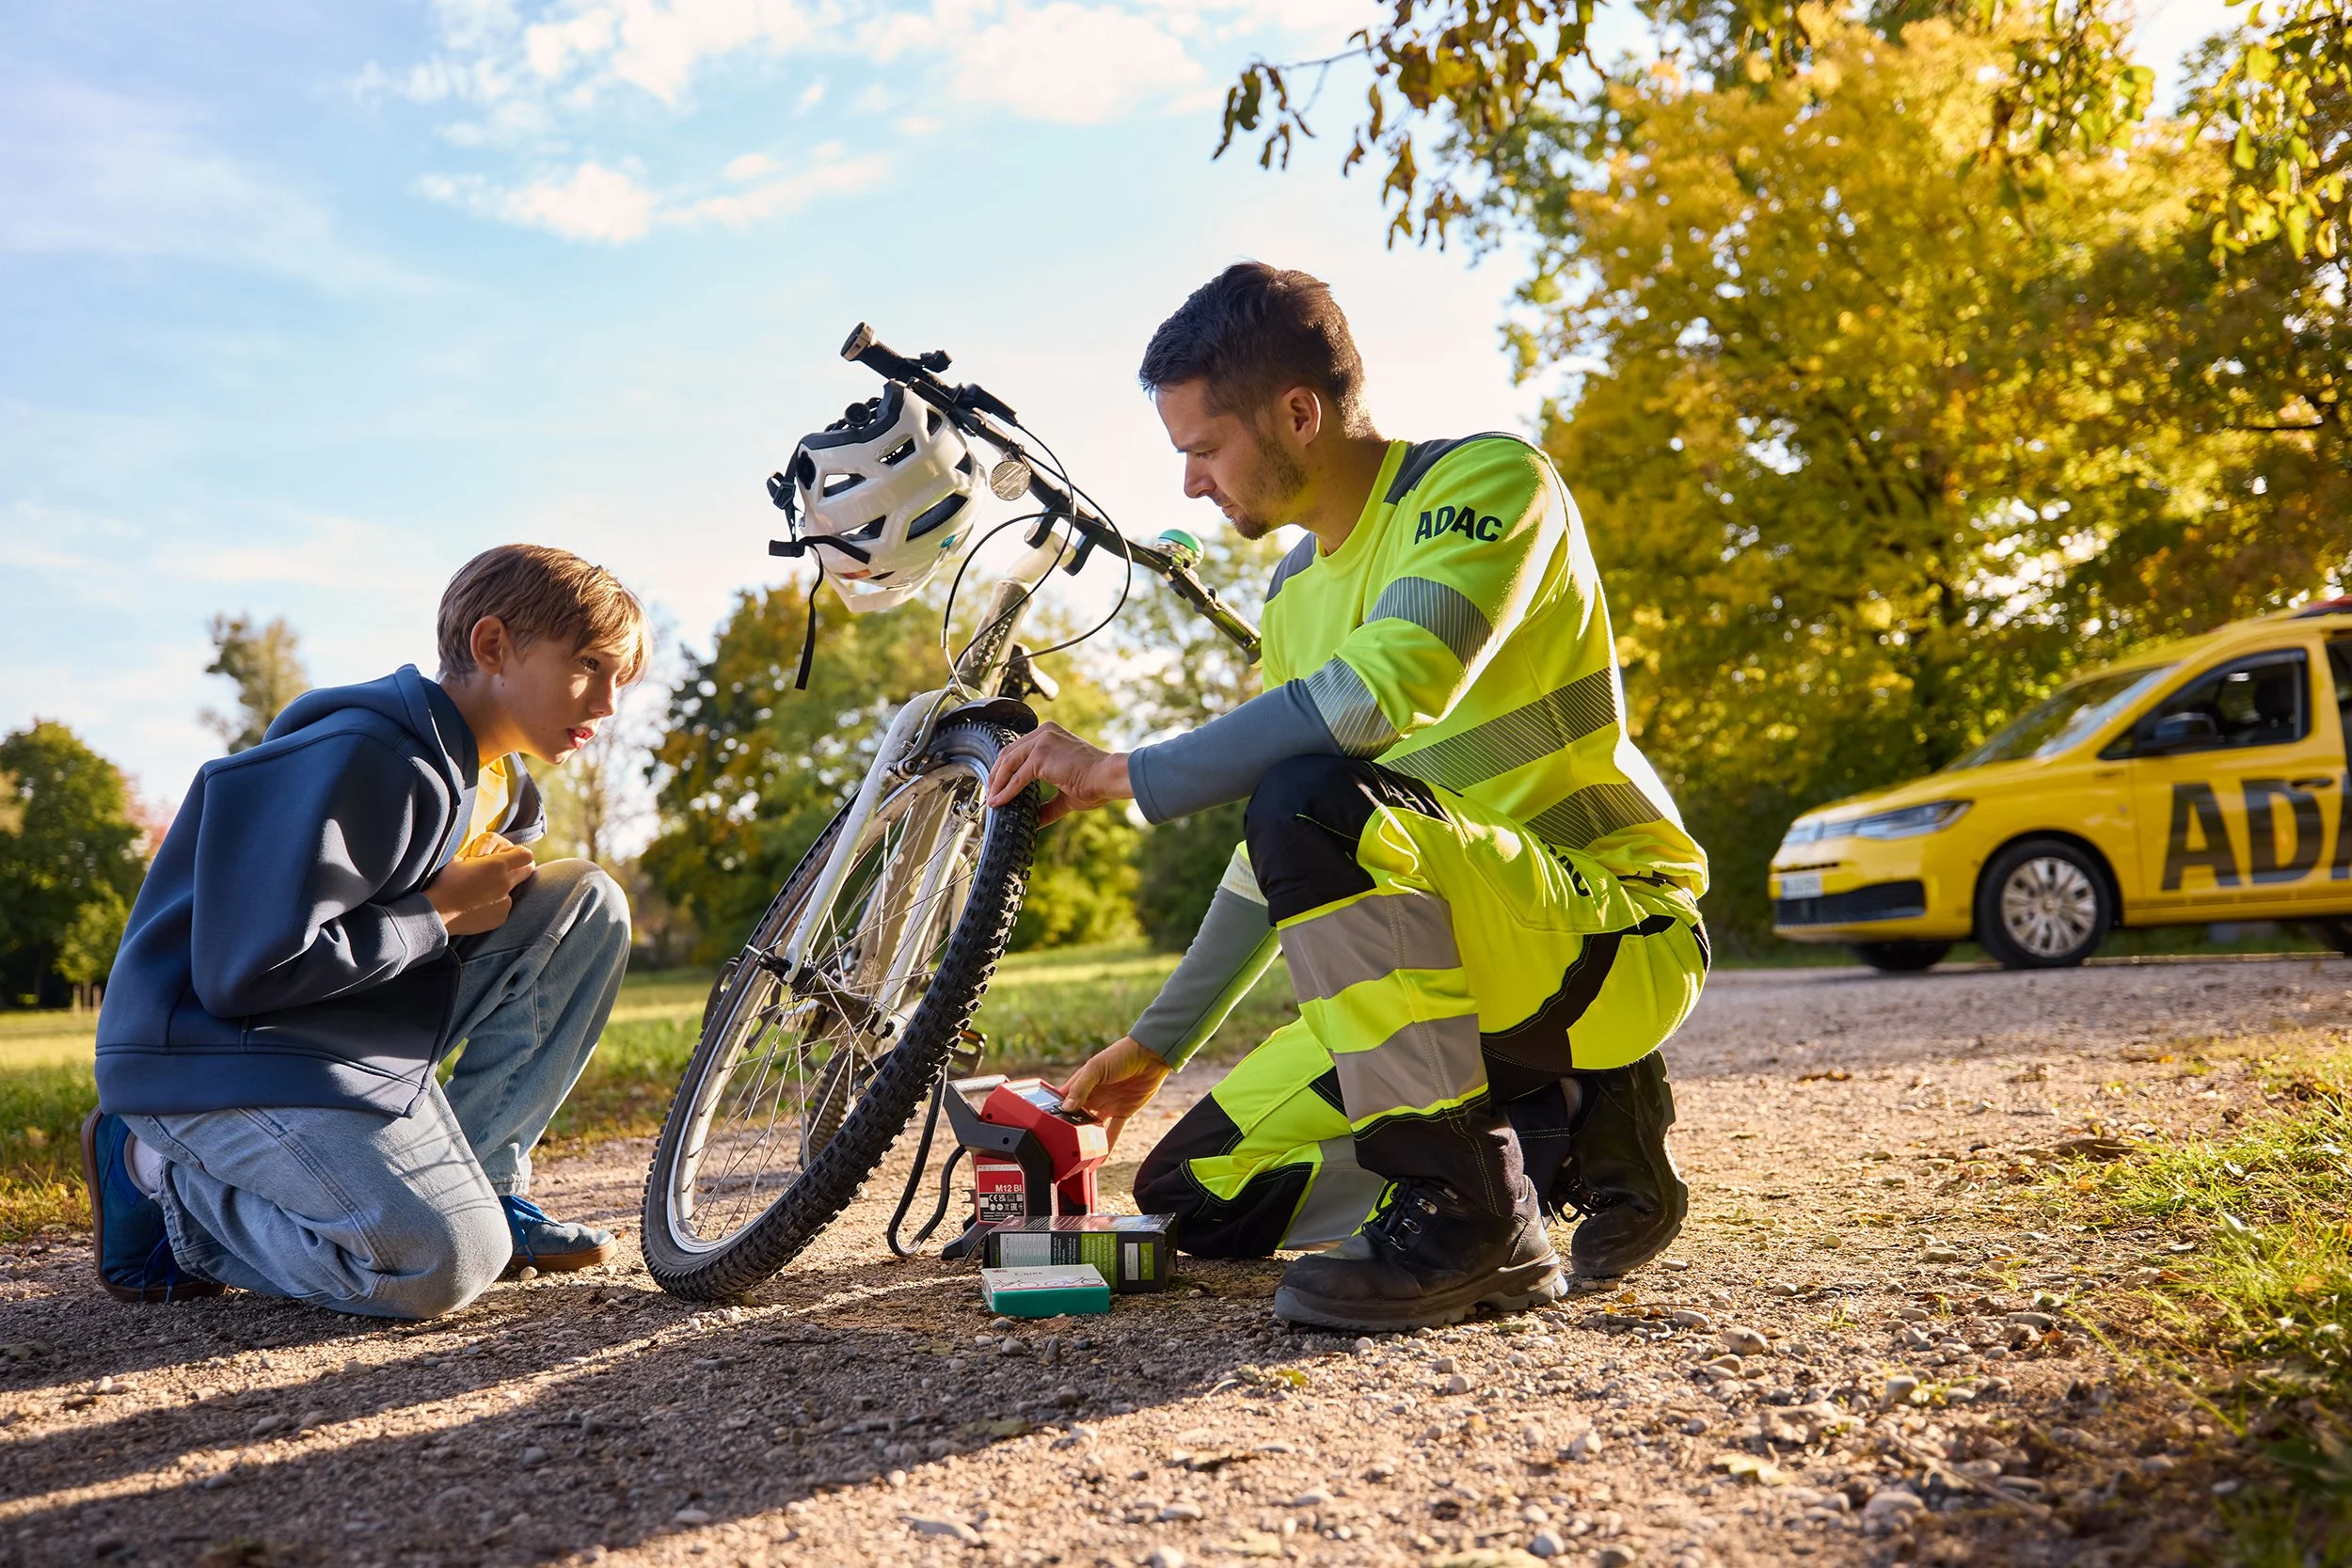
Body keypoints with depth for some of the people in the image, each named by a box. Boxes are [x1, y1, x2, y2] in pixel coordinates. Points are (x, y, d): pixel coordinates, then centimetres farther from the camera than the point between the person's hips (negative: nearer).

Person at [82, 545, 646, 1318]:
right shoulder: (362, 760, -24)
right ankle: (164, 1177, -2)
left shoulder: (499, 784, 8)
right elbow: (247, 971, -26)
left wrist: (498, 886, -1)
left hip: (366, 1035, 9)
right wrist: (440, 913, -17)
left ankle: (475, 1184, 3)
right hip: (221, 1058, -9)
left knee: (587, 905, -4)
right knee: (444, 1265, -26)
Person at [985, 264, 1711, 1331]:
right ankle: (1567, 1130, 7)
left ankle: (1473, 1213, -21)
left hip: (1618, 935, -8)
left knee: (1318, 810, -34)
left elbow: (1387, 693, -32)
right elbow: (1273, 857, 17)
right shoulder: (1296, 595, 12)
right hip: (1454, 970, 9)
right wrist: (1155, 1044, 16)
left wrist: (1127, 775, -25)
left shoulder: (1489, 482, -12)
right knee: (1195, 1192, 3)